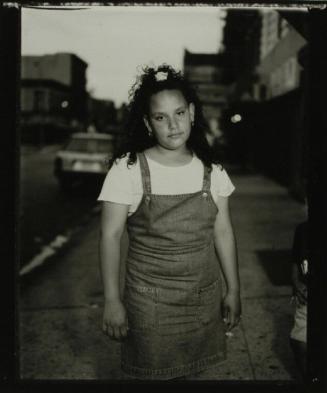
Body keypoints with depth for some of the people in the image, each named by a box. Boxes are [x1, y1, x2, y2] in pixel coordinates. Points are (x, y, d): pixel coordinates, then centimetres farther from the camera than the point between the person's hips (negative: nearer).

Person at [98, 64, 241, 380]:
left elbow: (223, 232, 5)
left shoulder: (211, 170, -1)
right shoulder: (127, 169, -12)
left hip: (204, 298, 3)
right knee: (152, 375, 11)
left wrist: (233, 290, 6)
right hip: (149, 300, -3)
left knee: (193, 370, 16)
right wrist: (112, 301, -12)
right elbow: (110, 236, -10)